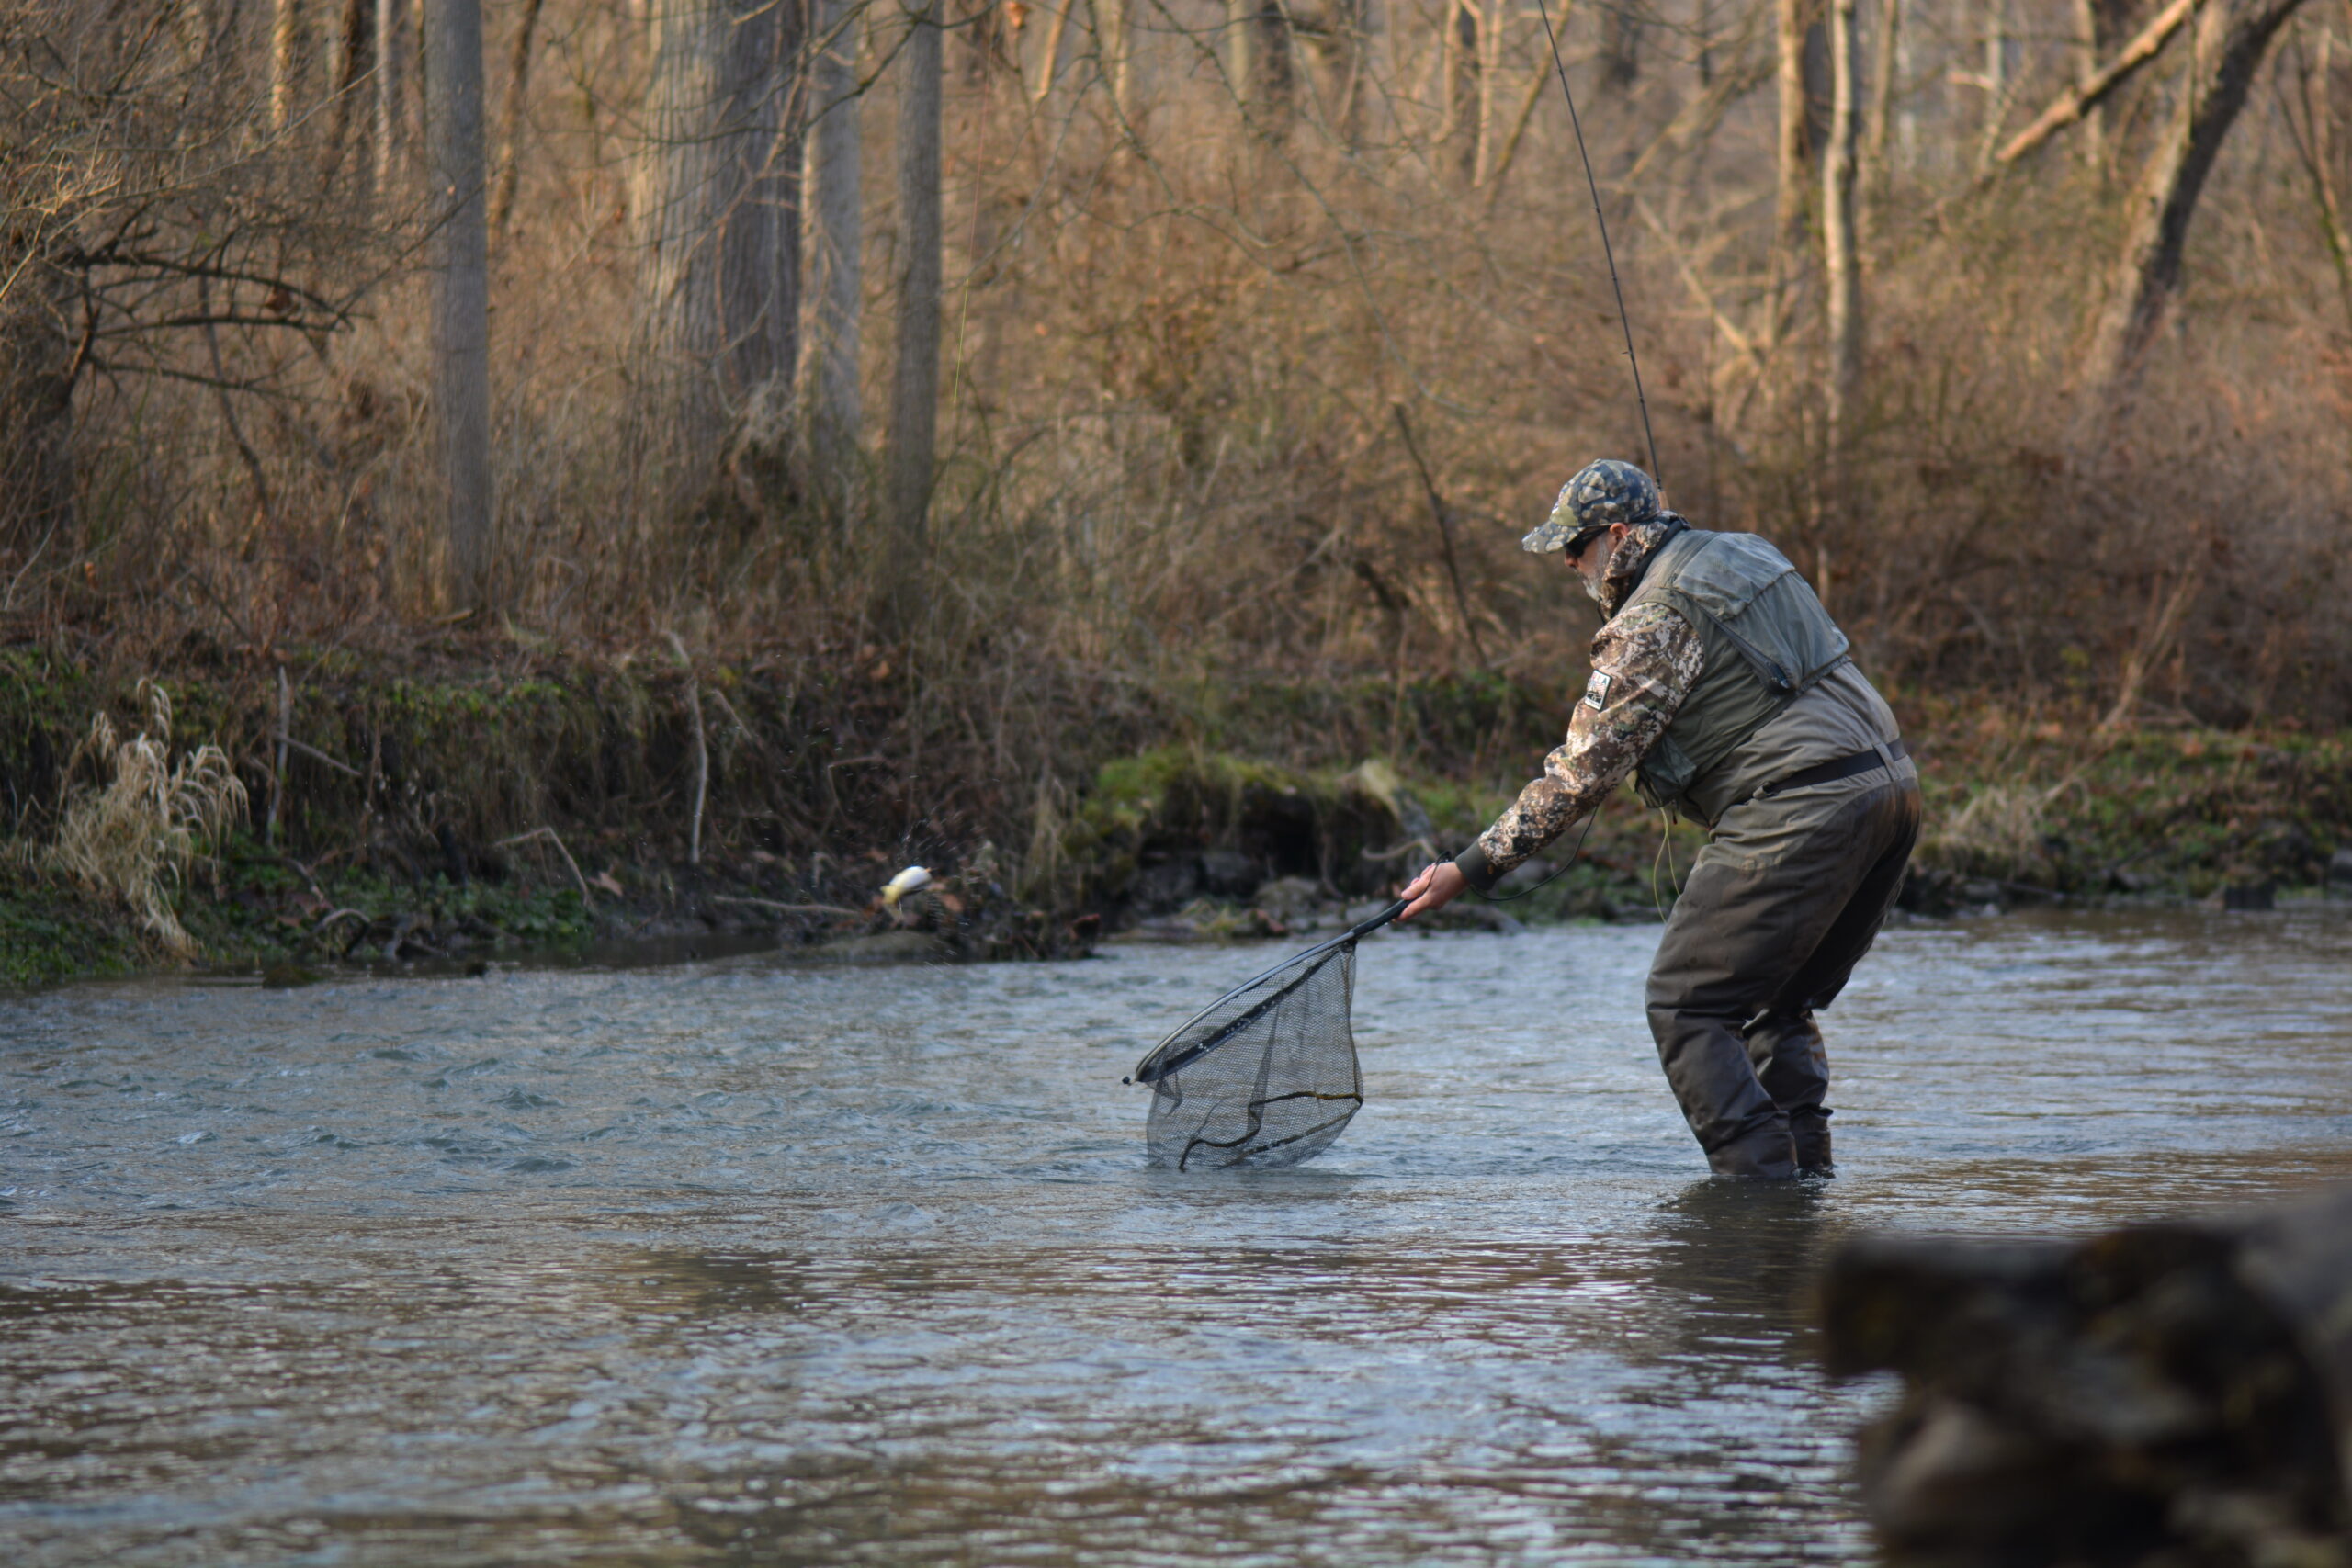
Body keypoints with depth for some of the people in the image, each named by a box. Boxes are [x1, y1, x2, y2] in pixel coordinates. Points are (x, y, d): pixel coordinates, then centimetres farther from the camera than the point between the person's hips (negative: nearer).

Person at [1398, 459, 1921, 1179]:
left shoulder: (1651, 625, -8)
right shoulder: (1743, 554, 18)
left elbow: (1582, 771, -10)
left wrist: (1472, 868, -7)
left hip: (1797, 809, -9)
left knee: (1685, 1005, -3)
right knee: (1779, 1006, 20)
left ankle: (1757, 1175, -11)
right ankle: (1807, 1176, 14)